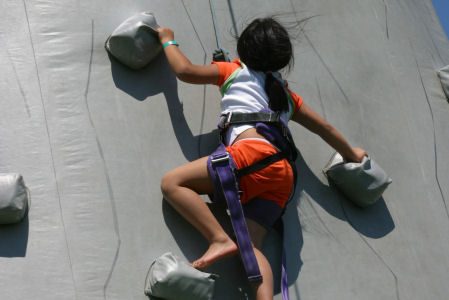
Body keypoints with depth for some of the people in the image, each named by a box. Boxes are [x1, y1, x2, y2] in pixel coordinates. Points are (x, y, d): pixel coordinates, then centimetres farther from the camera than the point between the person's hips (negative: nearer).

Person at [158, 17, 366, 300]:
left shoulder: (236, 71, 19)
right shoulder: (286, 94, 34)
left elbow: (186, 71, 15)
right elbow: (325, 127, 36)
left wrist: (168, 40, 33)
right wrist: (352, 154, 51)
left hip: (253, 153, -6)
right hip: (283, 176, 6)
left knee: (172, 183, -6)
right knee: (250, 246, -6)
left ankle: (220, 239, -26)